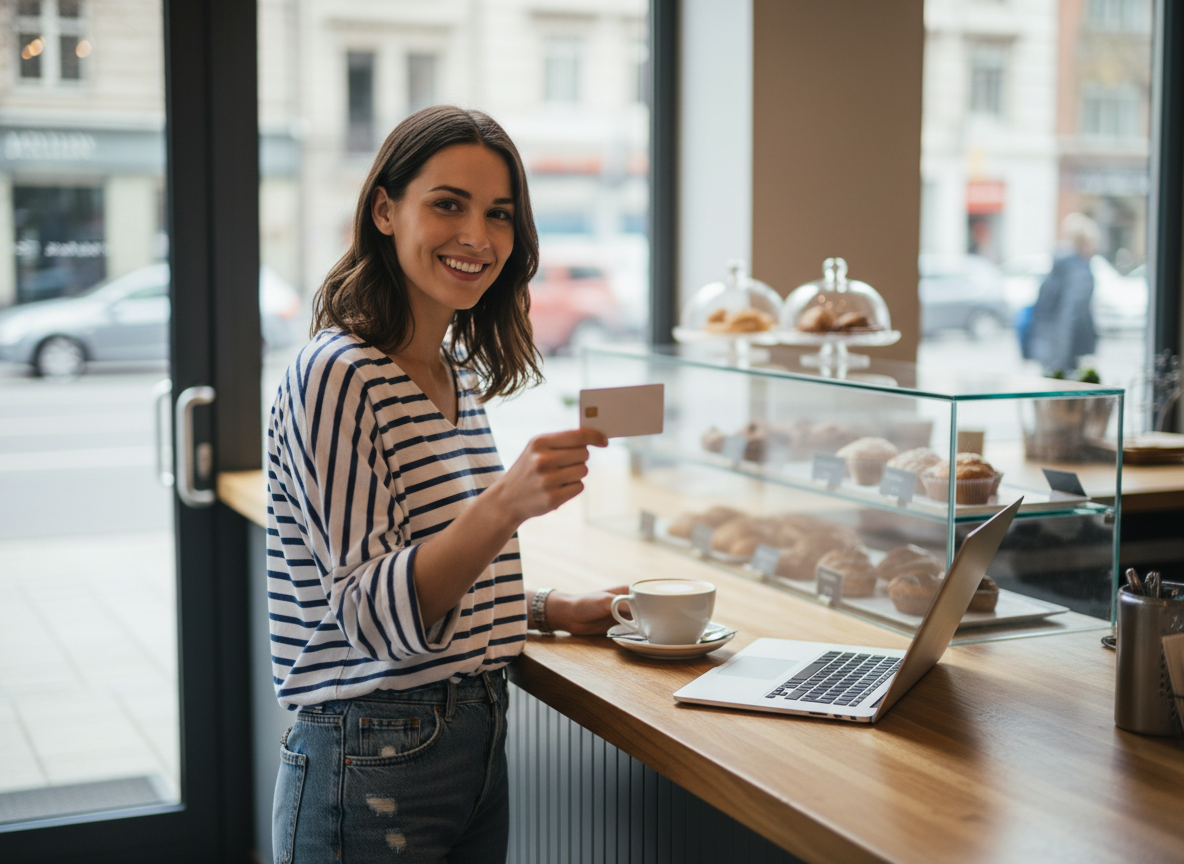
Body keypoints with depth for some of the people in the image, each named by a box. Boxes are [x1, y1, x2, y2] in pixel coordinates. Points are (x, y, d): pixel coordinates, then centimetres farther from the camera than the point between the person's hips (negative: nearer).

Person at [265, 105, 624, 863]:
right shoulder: (337, 375, -16)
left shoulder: (460, 373, 9)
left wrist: (552, 609, 8)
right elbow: (373, 615, -23)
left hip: (480, 742, 8)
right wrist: (505, 504, -36)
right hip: (375, 769, -8)